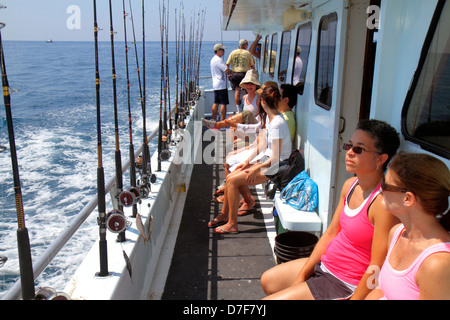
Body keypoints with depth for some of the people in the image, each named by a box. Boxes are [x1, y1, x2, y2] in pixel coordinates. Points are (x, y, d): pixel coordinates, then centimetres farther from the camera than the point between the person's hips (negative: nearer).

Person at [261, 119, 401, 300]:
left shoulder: (383, 203, -26)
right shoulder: (350, 185, 1)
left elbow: (376, 267, -23)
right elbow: (331, 233, 7)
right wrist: (302, 275, 6)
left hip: (344, 285, -8)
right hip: (325, 264, 8)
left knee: (270, 298, -8)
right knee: (268, 280, 19)